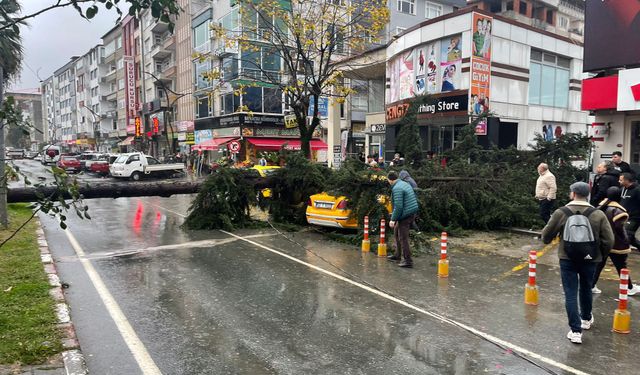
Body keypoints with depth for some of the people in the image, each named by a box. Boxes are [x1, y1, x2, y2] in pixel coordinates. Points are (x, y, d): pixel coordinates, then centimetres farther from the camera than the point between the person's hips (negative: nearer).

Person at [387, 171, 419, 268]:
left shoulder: (396, 188, -18)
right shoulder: (405, 184, 12)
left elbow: (398, 206, -24)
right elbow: (414, 199, 19)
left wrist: (393, 219, -16)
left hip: (405, 215, -10)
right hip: (412, 213, 10)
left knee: (403, 238, -3)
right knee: (396, 232, 25)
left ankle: (407, 260, 0)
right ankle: (398, 254, 36)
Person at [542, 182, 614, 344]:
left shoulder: (561, 213, -9)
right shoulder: (598, 215, -6)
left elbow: (546, 236, -1)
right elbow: (609, 240, -6)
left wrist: (546, 239, 22)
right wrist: (601, 253, 12)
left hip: (567, 259, -2)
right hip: (590, 259, 2)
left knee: (571, 294, 3)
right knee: (586, 290, 23)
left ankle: (576, 331, 0)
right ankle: (586, 319, 44)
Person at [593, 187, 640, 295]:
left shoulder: (601, 207, 3)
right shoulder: (617, 211, -19)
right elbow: (619, 228, -20)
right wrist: (626, 241, -7)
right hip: (616, 244, -6)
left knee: (599, 264, 12)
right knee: (621, 266, 8)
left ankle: (591, 285, 11)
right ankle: (630, 288, 24)